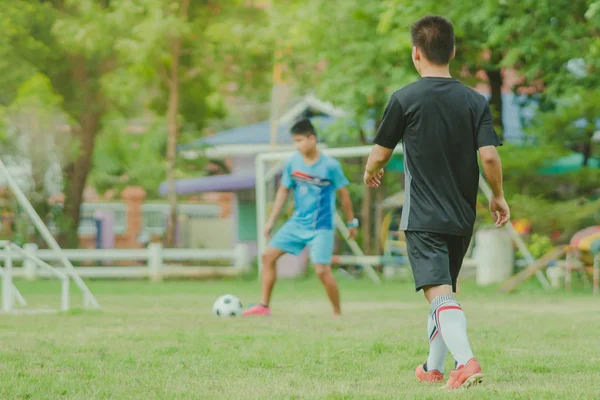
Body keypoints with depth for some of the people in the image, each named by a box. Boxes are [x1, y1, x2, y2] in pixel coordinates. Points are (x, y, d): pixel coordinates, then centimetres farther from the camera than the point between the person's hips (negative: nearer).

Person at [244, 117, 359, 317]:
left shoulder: (330, 165, -13)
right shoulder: (292, 162, -1)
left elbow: (343, 193, -2)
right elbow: (283, 190, 10)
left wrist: (351, 222, 4)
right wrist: (271, 221, 8)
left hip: (321, 227, -5)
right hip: (297, 223, 5)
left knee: (322, 270, -15)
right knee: (268, 255, -1)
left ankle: (338, 312, 3)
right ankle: (264, 306, 6)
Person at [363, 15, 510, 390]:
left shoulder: (404, 99, -7)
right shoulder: (475, 101, 0)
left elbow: (380, 154, 0)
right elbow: (489, 156, -7)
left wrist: (371, 172, 22)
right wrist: (498, 196, 9)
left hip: (423, 218, -4)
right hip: (463, 218, 4)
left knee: (440, 293, -12)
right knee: (445, 289, 20)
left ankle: (466, 360, -32)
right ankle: (434, 367, 29)